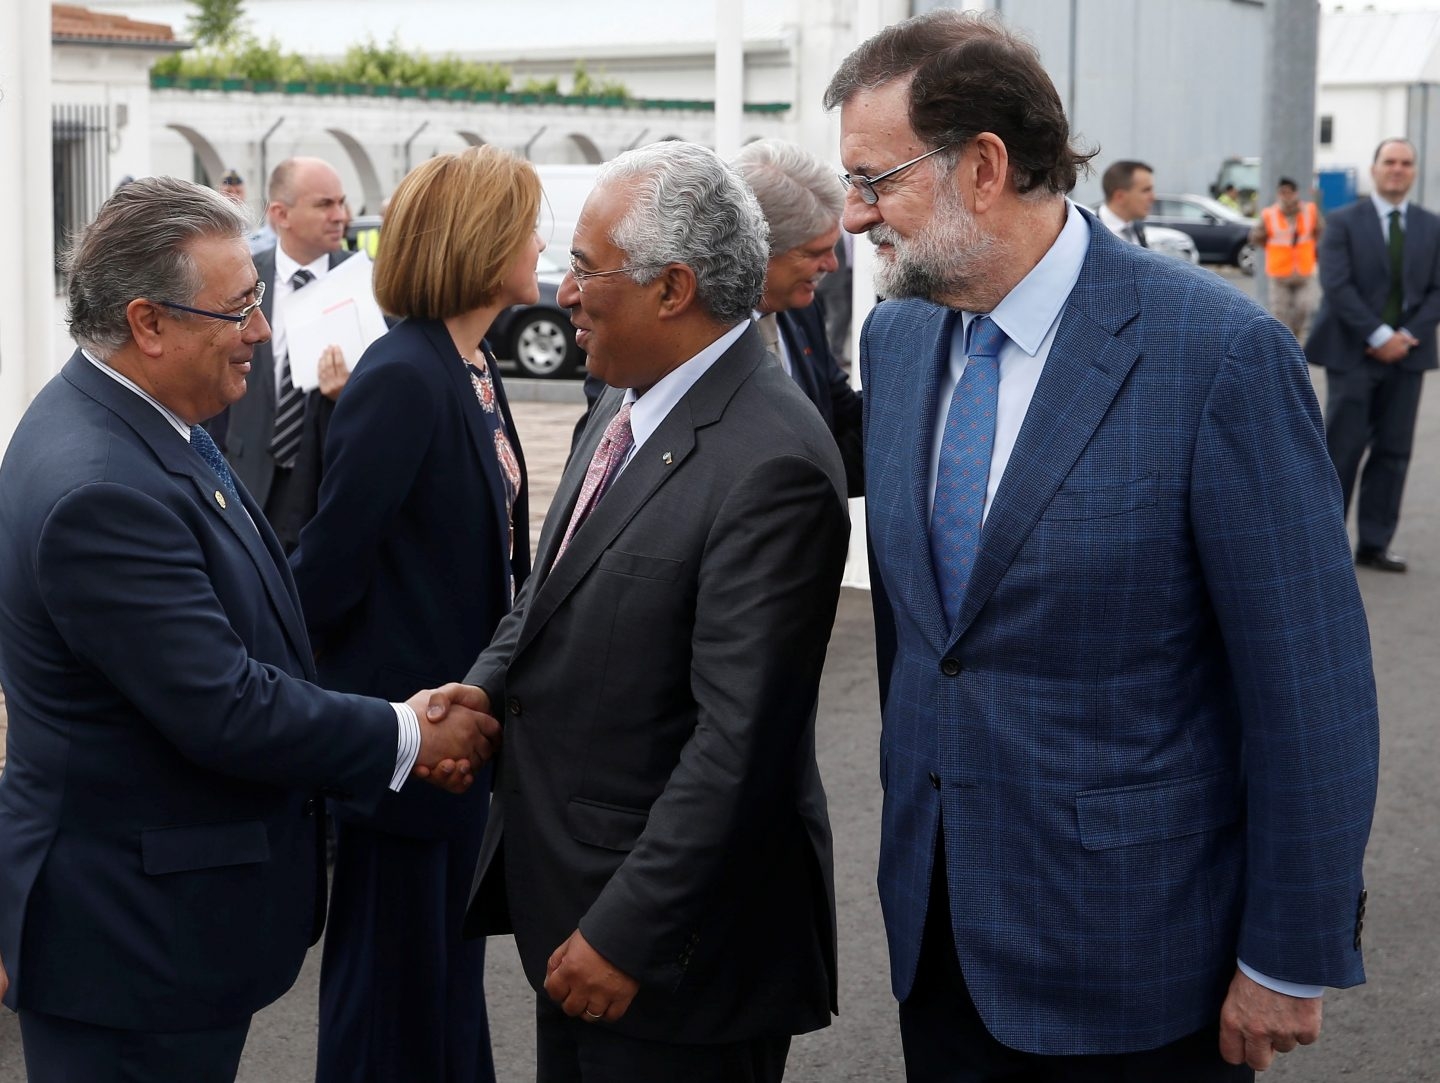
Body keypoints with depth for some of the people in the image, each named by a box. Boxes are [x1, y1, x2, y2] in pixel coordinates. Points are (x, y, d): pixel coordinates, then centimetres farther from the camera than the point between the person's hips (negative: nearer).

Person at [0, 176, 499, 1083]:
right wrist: (406, 737, -13)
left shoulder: (130, 423, 5)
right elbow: (224, 712, -26)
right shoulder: (100, 492, -27)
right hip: (133, 935, -10)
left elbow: (243, 637, 10)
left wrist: (397, 720, -1)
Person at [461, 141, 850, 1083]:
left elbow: (738, 740, -24)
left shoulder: (772, 465, -23)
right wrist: (486, 688, -2)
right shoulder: (628, 404, 6)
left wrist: (626, 934, -21)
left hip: (674, 943, -8)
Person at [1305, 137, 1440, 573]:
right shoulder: (1343, 222, -2)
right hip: (1353, 353, -4)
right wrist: (1379, 336, -17)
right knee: (1341, 450, -2)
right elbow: (1337, 285, -11)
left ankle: (1374, 545, 11)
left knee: (1393, 452, 4)